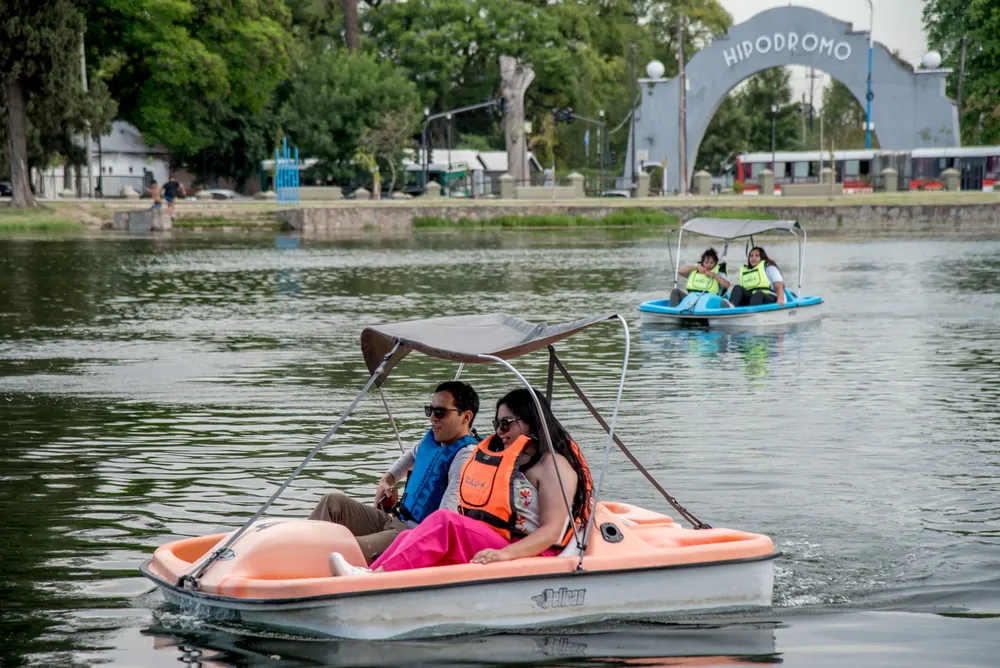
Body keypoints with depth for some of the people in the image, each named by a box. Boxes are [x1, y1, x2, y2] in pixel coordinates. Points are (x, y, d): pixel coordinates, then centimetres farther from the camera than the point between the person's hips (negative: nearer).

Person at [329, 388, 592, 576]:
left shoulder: (554, 465, -2)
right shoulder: (501, 458, 26)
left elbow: (552, 532, -13)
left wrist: (504, 553, -28)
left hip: (531, 560, -8)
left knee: (446, 522, -28)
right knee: (411, 537, -14)